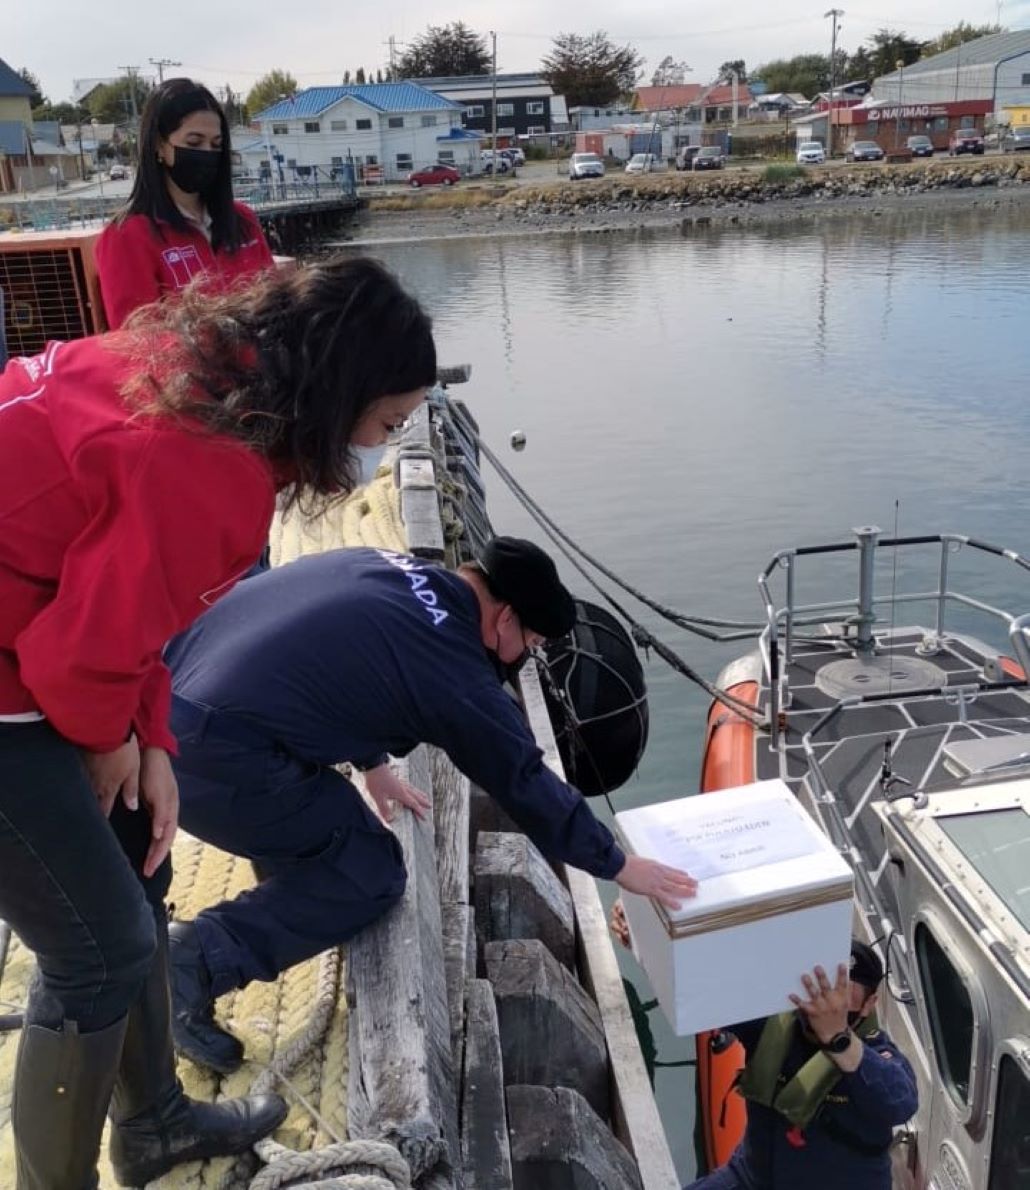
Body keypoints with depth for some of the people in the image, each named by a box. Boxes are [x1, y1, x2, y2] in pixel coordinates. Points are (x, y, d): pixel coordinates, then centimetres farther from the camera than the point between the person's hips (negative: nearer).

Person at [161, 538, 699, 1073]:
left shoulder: (383, 565, 15)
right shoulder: (456, 672, -6)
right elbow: (527, 783, 2)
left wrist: (372, 764, 39)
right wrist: (617, 865, 15)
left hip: (156, 700, 9)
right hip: (219, 757, -9)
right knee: (369, 875, 5)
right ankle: (206, 955, -3)